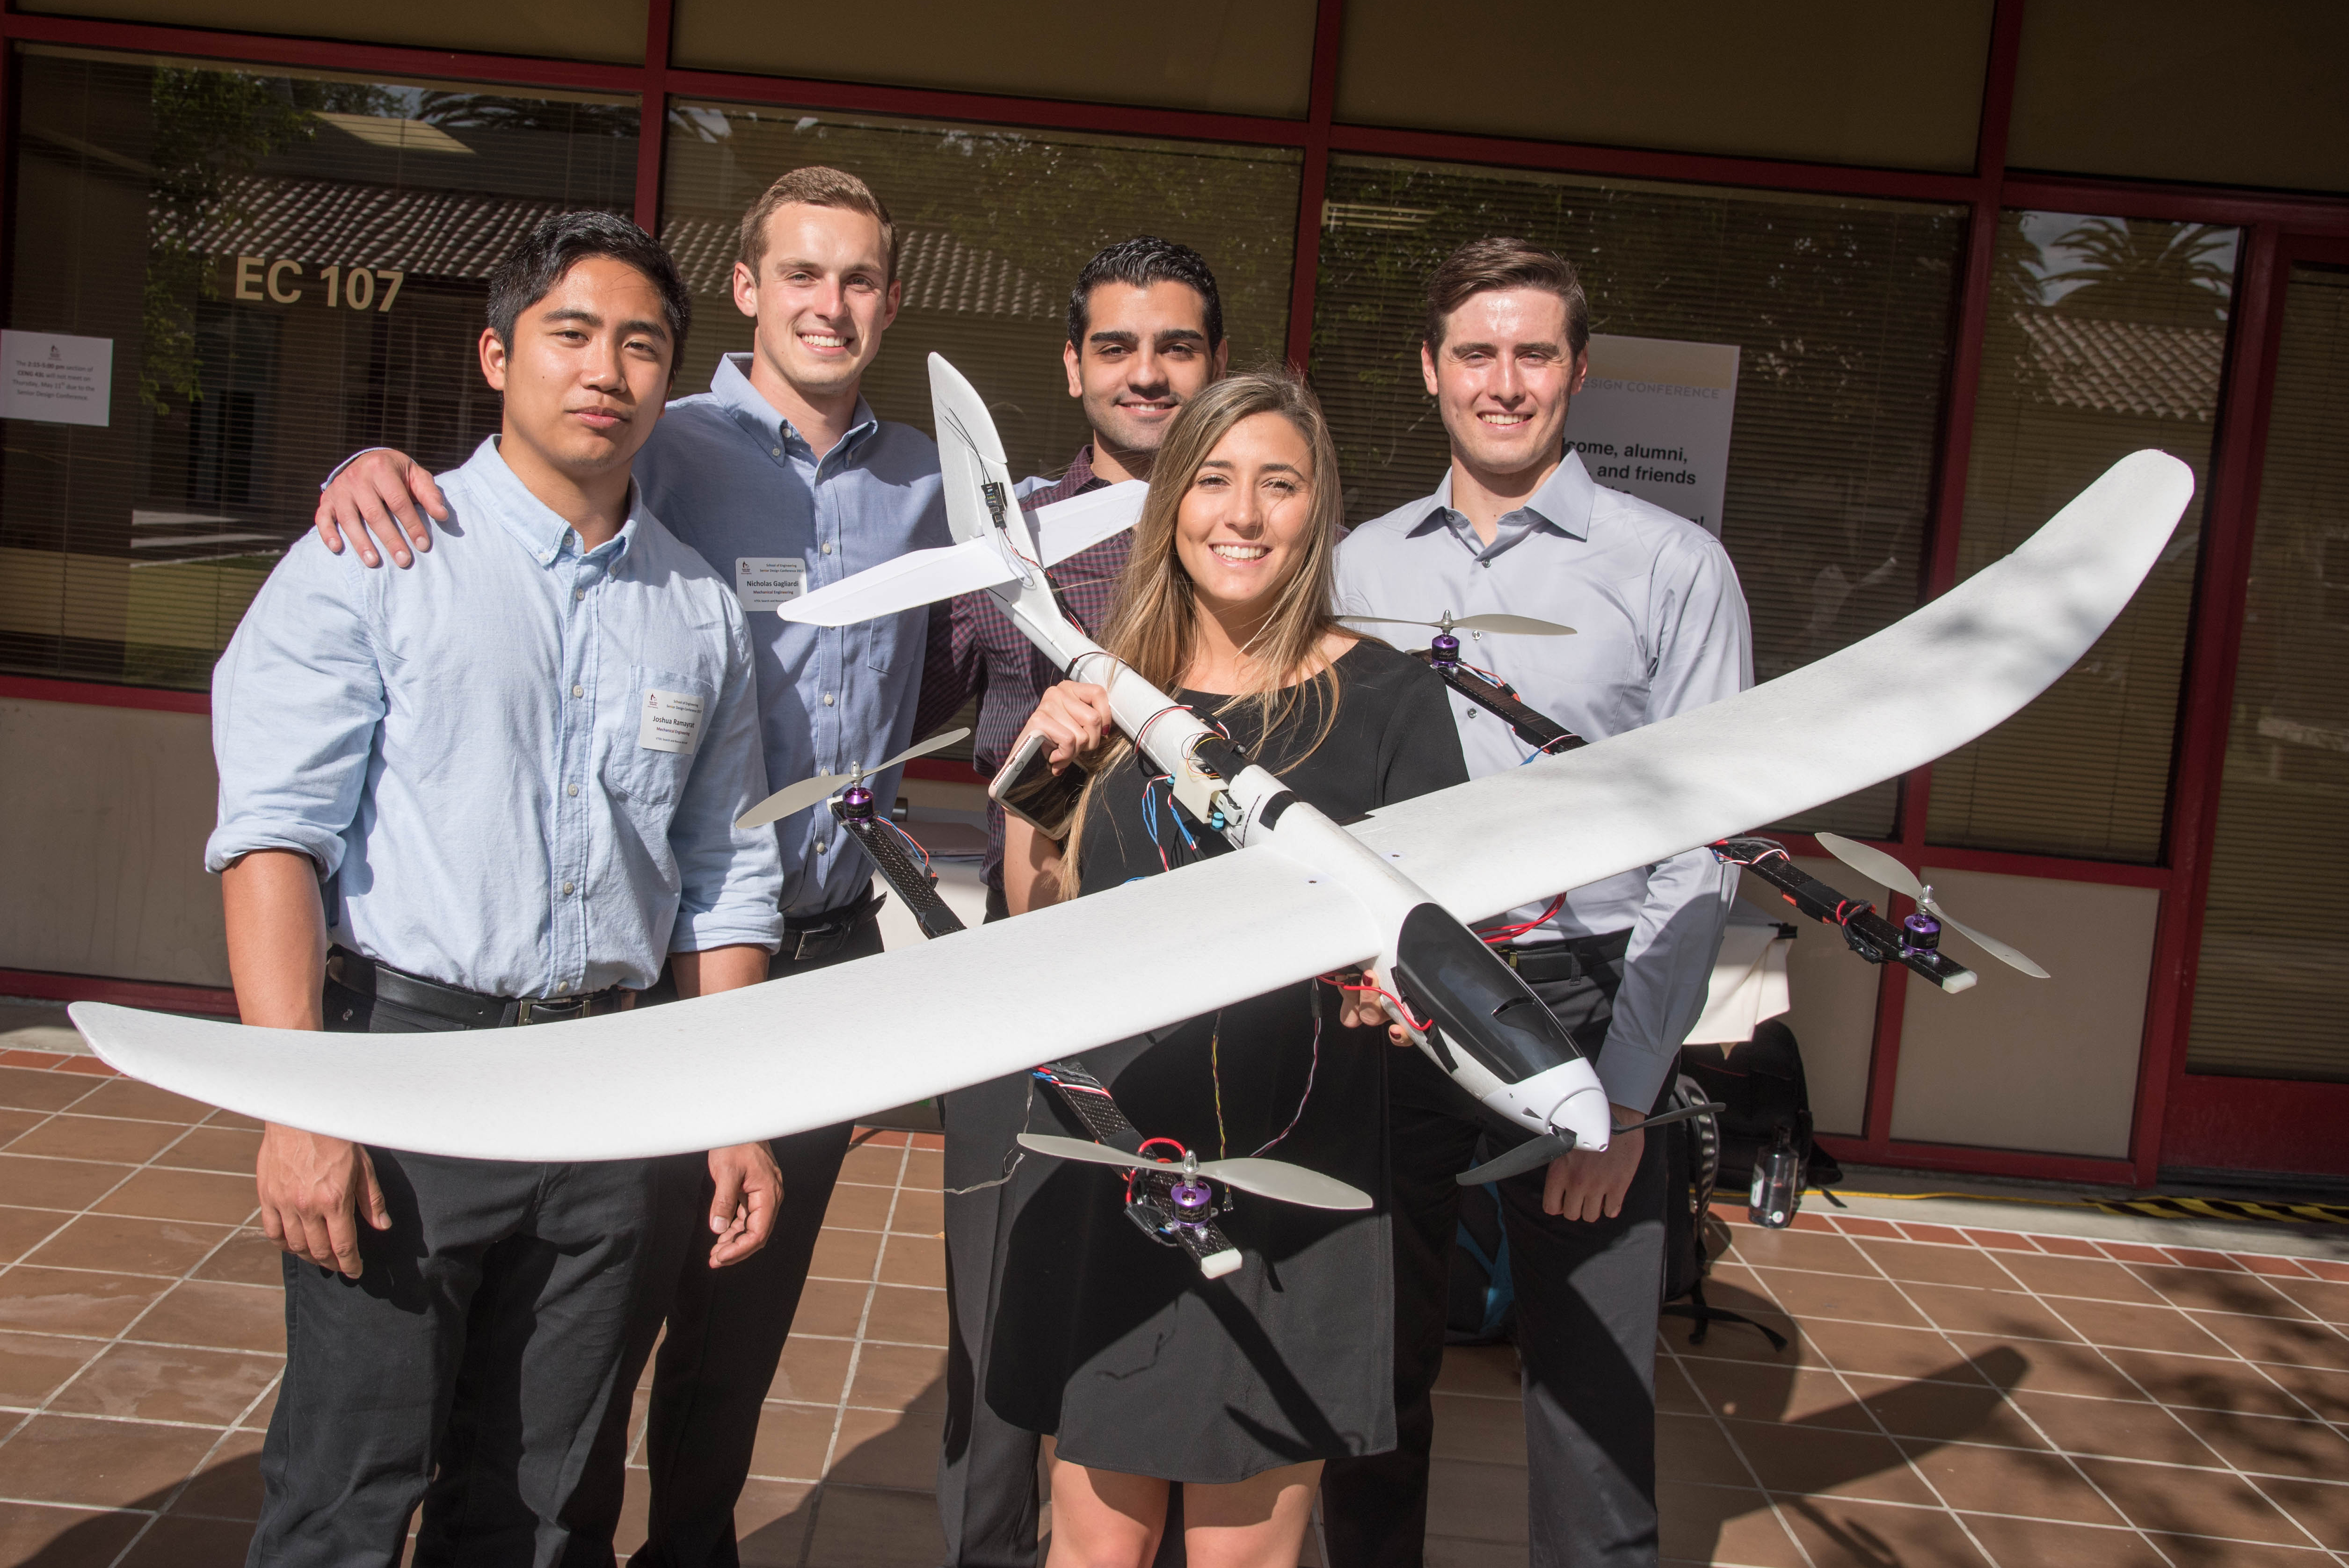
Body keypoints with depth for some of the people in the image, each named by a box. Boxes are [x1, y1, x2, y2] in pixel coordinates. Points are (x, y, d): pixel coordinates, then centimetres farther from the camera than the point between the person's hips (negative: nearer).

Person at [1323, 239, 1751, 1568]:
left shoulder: (1674, 567, -1)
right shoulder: (1361, 566, 9)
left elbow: (1702, 848, -5)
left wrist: (1624, 1089, -11)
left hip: (1586, 1009, -3)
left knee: (1594, 1398, 3)